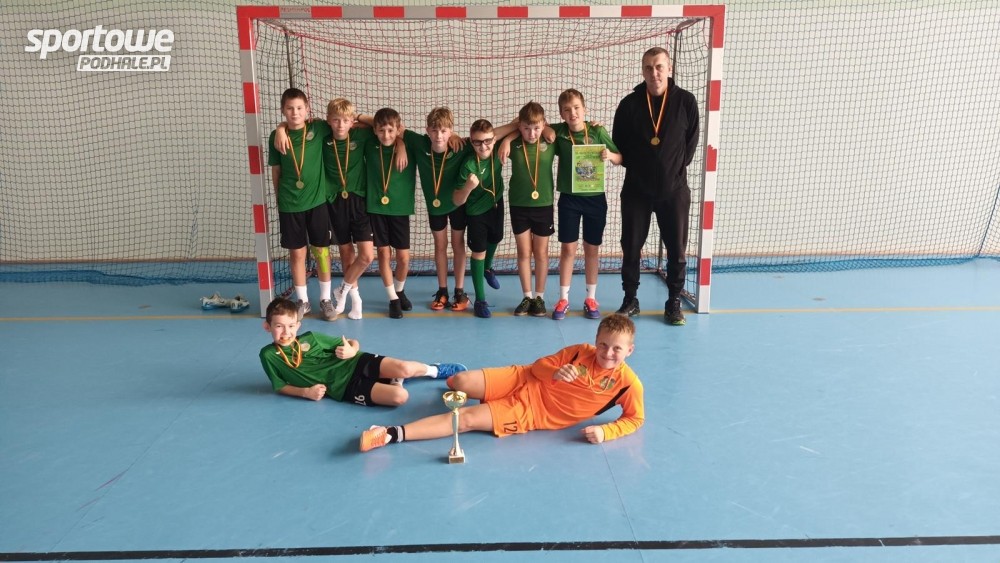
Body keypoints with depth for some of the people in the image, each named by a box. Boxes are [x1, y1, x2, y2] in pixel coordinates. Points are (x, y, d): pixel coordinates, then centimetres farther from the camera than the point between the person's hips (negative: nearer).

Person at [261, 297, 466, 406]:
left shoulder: (309, 337, 3)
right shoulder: (269, 355, -2)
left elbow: (354, 343, 9)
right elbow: (281, 386, 9)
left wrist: (351, 350, -16)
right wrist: (305, 392, -9)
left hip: (354, 364, 2)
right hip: (344, 388, -2)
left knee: (403, 368, -22)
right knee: (399, 396, -24)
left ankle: (435, 370, 10)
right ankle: (394, 383, 11)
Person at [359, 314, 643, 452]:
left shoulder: (628, 382, -9)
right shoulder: (580, 351, -2)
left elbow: (635, 418, -1)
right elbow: (537, 367, 5)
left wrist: (605, 431, -19)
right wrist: (556, 373, -18)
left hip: (530, 414, -2)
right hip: (525, 382, 2)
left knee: (466, 419, -17)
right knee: (461, 382, -16)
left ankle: (393, 434, -13)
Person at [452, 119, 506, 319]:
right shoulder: (469, 166, -34)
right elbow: (457, 201, -31)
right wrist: (468, 187, -48)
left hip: (496, 204, 5)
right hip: (476, 211, -5)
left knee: (494, 240, 27)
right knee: (479, 252, 0)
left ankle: (488, 268, 60)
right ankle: (480, 300, 11)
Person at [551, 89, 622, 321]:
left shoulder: (598, 131, -6)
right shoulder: (558, 131, -5)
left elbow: (621, 158, 0)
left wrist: (610, 155, -21)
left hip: (595, 198, 0)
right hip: (569, 198, 0)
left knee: (592, 249, 10)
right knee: (568, 248, 5)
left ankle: (591, 298, 23)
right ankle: (563, 299, 17)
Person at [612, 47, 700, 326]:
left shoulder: (686, 101, -4)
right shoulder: (629, 104, -4)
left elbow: (691, 143, 4)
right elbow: (619, 145, 5)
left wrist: (674, 169, 3)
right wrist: (637, 167, 2)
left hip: (674, 190, 0)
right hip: (636, 189, 1)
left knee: (677, 249, 5)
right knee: (631, 247, 7)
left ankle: (674, 302, 20)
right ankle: (630, 300, 22)